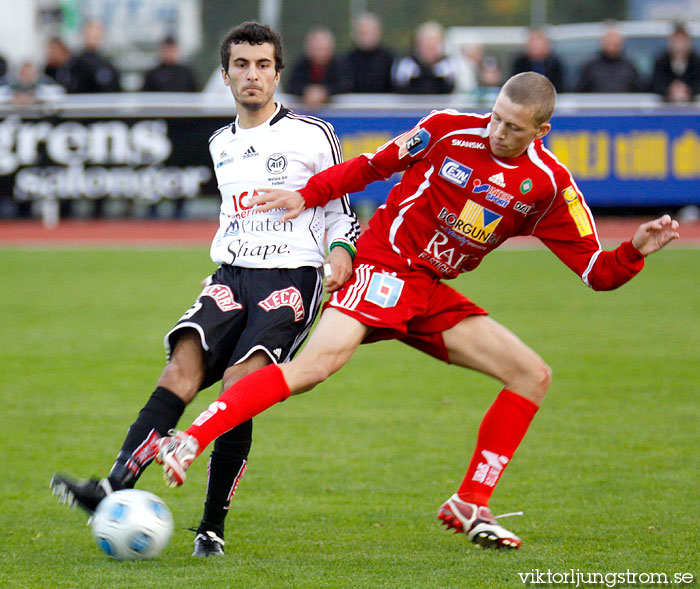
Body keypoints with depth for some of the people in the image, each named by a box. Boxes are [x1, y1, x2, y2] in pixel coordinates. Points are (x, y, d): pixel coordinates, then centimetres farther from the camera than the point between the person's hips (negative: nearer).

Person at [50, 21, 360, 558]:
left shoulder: (312, 135, 3)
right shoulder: (221, 145, 19)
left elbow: (341, 211, 9)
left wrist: (341, 252, -9)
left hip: (292, 278, -4)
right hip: (232, 275, 4)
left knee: (240, 382, -24)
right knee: (184, 363, -23)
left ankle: (213, 527, -17)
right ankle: (114, 488, -39)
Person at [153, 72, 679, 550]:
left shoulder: (549, 185, 1)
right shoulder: (450, 131, -7)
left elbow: (597, 271, 1)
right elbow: (374, 166, 6)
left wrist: (637, 251, -18)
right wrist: (306, 196, -3)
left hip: (432, 294, 6)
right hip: (383, 269, -6)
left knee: (533, 375, -1)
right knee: (320, 362, -29)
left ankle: (470, 506, 4)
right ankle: (188, 441, -33)